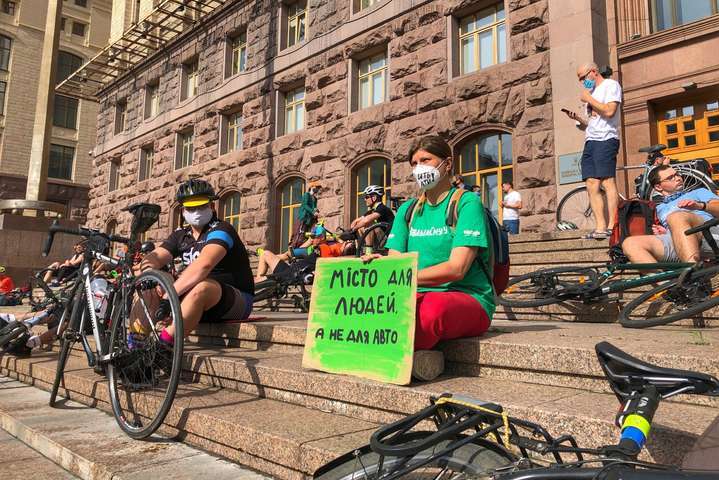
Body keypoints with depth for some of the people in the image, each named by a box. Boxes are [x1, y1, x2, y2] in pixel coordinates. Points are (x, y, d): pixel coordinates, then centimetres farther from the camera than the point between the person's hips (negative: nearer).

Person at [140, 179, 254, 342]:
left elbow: (203, 265, -30)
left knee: (202, 287, -38)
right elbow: (153, 258, -1)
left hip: (237, 300, -7)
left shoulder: (221, 230, -13)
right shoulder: (181, 235, 11)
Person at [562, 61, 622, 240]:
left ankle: (612, 226, -17)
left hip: (605, 140, -8)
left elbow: (609, 111, -13)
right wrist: (577, 119, 9)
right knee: (592, 185, -3)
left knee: (607, 182, -14)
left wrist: (588, 99, -3)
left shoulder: (611, 85, 4)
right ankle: (600, 227, -5)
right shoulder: (592, 93, 28)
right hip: (590, 142, 8)